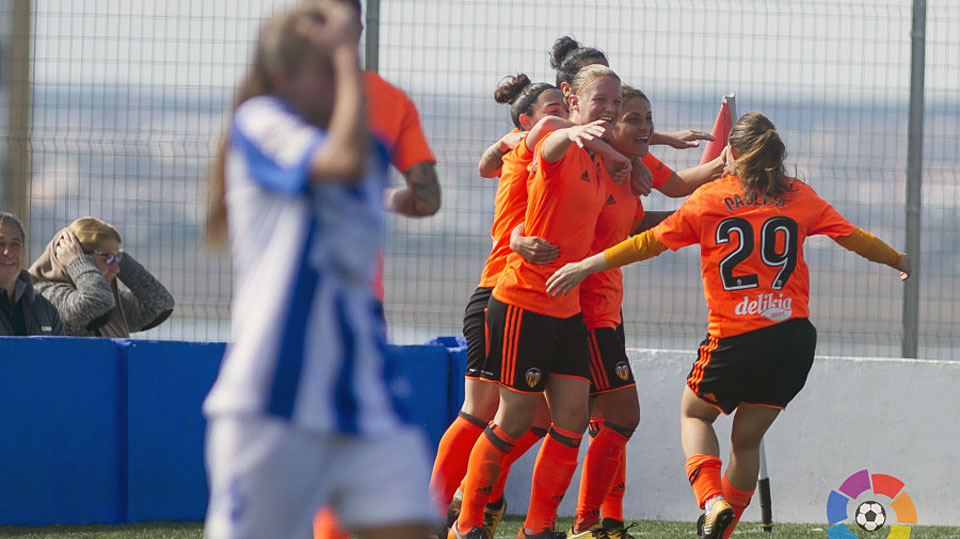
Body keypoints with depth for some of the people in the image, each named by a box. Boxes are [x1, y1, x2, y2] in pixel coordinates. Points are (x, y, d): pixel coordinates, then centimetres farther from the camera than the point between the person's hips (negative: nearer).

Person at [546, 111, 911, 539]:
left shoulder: (710, 199, 1)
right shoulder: (799, 197, 8)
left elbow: (650, 242, 1)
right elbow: (852, 237, 15)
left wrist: (585, 267, 8)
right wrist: (899, 260, 33)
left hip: (736, 339, -3)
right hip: (794, 335, 3)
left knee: (695, 412, 20)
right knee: (747, 438, 18)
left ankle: (712, 501, -4)